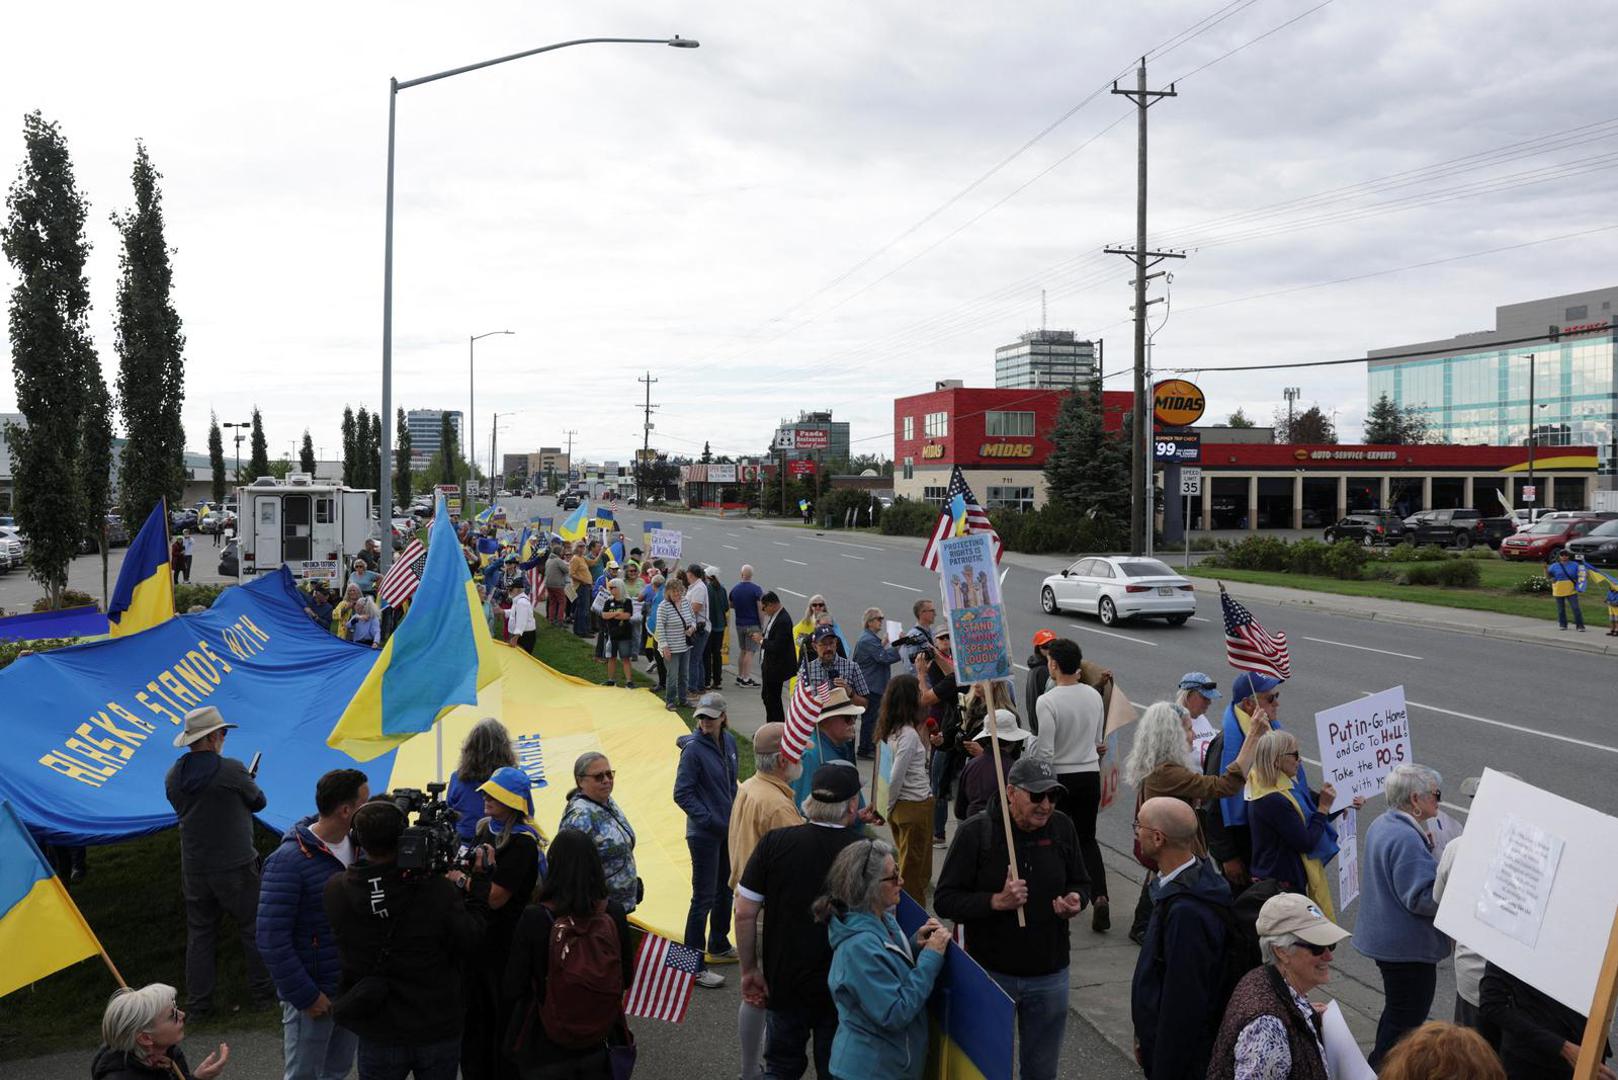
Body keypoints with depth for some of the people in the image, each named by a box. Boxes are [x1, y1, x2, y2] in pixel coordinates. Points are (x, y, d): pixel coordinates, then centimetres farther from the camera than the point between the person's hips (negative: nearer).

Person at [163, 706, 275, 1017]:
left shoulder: (173, 776, -1)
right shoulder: (231, 770, -17)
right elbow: (259, 802, -3)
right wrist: (246, 788, 20)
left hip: (194, 870, 5)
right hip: (236, 868, -5)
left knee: (199, 934, 14)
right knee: (253, 929, 11)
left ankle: (198, 1003, 17)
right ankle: (263, 991, 19)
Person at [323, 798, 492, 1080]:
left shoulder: (335, 892, -17)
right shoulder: (439, 890, -25)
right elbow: (472, 944, -12)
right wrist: (479, 881, -2)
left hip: (379, 1037, 2)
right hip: (439, 1033, -1)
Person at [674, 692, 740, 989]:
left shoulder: (729, 742, 3)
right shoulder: (694, 749, -17)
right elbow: (682, 794, -18)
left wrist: (733, 814, 8)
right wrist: (710, 820, -20)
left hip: (728, 829, 8)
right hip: (704, 834, -7)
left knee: (725, 890, 20)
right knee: (704, 898, -3)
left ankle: (719, 947, 38)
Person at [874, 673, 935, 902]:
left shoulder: (887, 728, 4)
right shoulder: (909, 733, -20)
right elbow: (896, 777, -19)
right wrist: (890, 806, -7)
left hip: (900, 806, 8)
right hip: (916, 805, -8)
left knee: (904, 864, 18)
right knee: (915, 868, 4)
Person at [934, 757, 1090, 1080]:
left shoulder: (1062, 827, -4)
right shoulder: (976, 831, -14)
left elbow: (1080, 883, 12)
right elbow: (944, 900, -13)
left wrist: (1076, 900, -12)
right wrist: (996, 901, -27)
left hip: (1049, 975, 3)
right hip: (991, 971, -3)